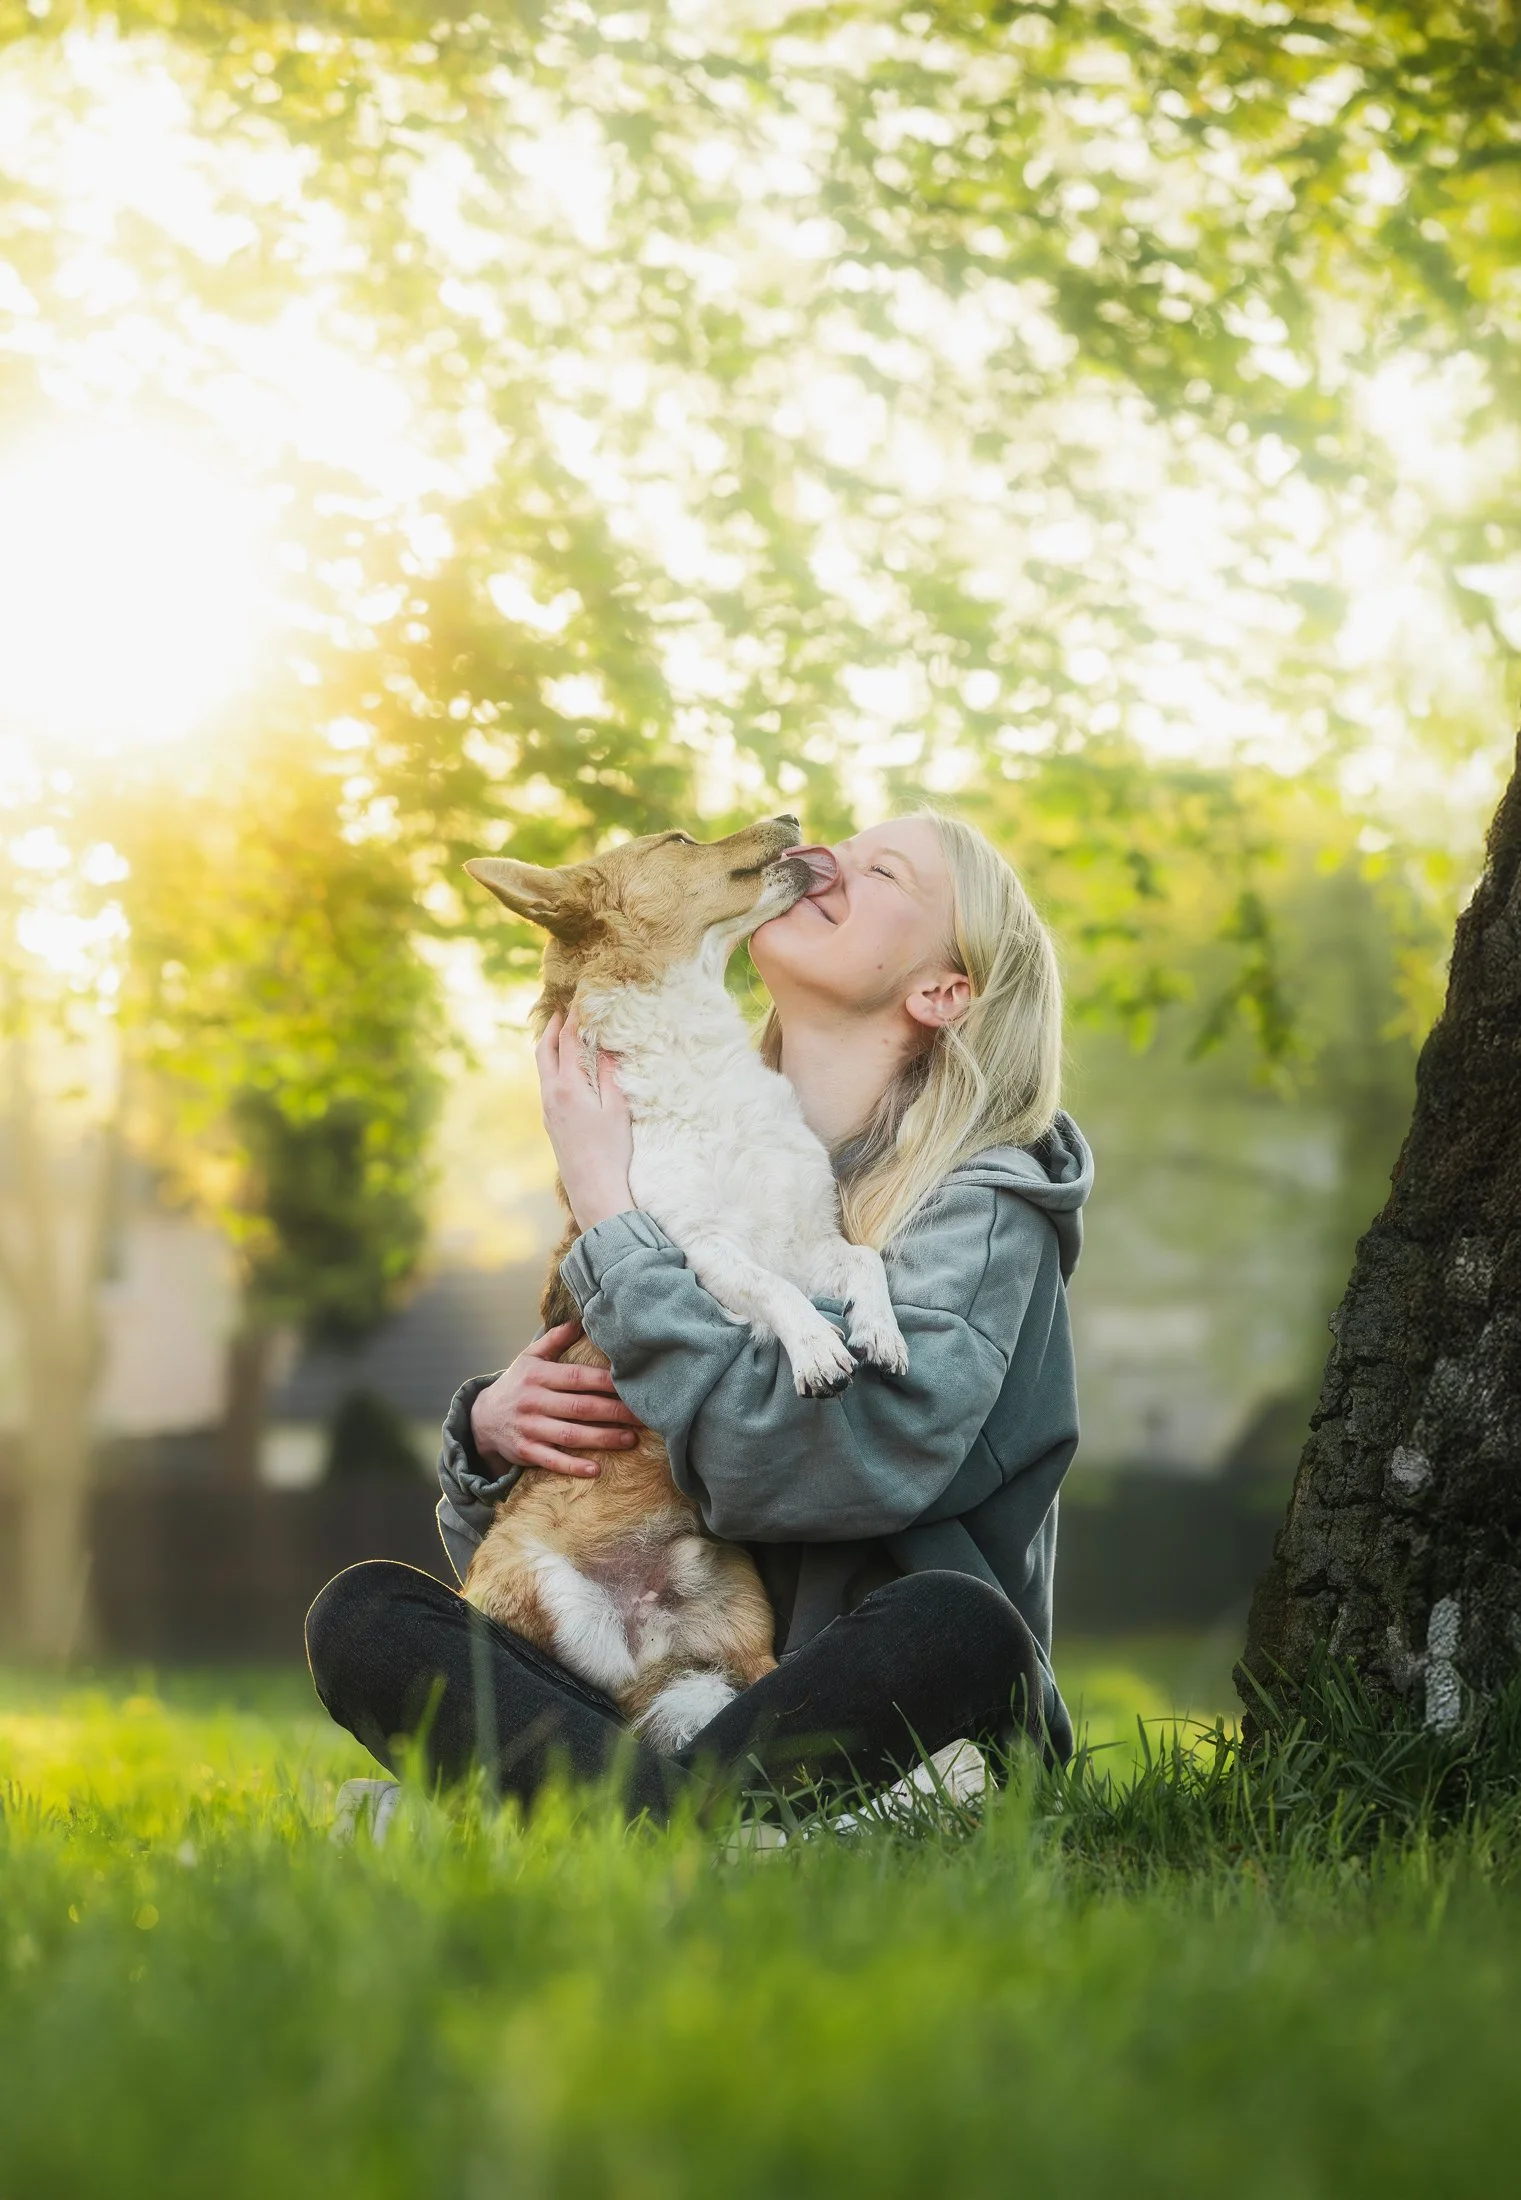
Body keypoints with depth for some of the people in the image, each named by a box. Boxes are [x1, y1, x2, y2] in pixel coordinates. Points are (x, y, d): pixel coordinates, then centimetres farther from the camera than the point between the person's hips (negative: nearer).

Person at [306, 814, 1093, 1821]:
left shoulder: (984, 1204, -2)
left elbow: (800, 1464, -21)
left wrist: (609, 1209, -11)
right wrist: (491, 1430, -5)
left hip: (883, 1727, -5)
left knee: (956, 1625, -36)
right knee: (361, 1615, -15)